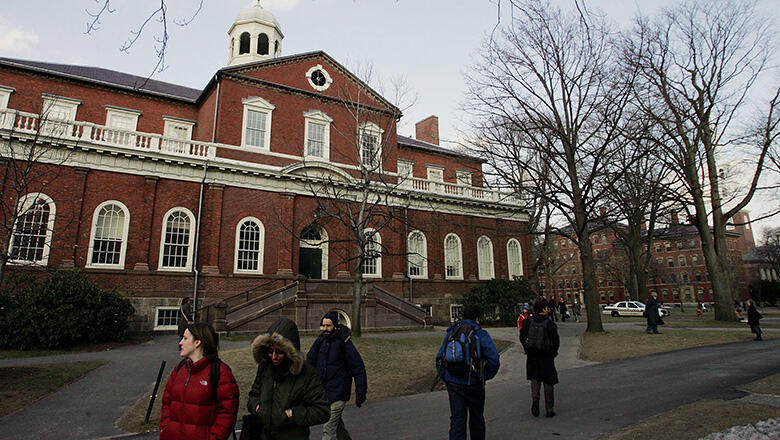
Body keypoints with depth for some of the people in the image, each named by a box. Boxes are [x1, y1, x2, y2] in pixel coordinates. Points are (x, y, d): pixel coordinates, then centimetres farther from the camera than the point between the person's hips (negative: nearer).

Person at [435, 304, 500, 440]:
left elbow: (439, 358, 7)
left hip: (453, 384, 2)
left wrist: (445, 378, 13)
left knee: (457, 420, 6)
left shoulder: (451, 333, 4)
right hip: (474, 384, -2)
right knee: (476, 419, 19)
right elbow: (494, 360, -15)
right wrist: (485, 376, 0)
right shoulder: (481, 334, -8)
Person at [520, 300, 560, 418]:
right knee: (548, 381, 9)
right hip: (547, 356, -2)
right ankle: (549, 409, 14)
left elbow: (522, 337, 1)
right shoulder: (549, 323, -10)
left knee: (535, 378, 17)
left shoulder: (528, 321, -3)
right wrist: (553, 352, 8)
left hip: (532, 355, 2)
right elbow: (556, 340, -8)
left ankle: (535, 398, -7)